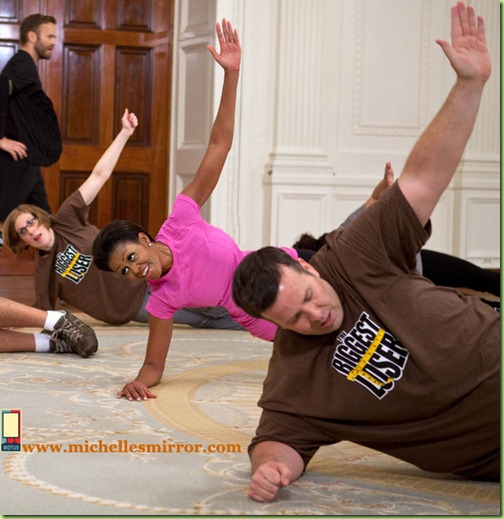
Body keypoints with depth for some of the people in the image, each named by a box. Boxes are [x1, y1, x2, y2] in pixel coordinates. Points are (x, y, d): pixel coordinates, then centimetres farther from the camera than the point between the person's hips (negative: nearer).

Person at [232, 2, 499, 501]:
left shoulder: (350, 259, -10)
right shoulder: (292, 380, -10)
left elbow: (422, 178, -11)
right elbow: (278, 440, -5)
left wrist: (470, 83, -18)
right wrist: (268, 466, -31)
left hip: (494, 347, 3)